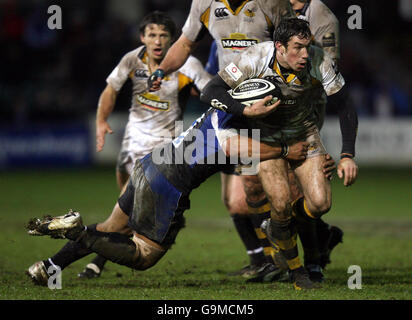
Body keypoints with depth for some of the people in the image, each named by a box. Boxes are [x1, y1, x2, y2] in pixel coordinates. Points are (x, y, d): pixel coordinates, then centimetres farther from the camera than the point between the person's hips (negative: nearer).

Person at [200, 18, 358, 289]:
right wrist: (248, 109, -36)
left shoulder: (320, 62, -23)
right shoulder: (255, 59, -27)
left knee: (320, 204, -14)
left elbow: (345, 107, -12)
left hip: (305, 133, 2)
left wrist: (347, 155, -20)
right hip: (266, 134, -2)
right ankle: (295, 270, 3)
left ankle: (278, 228, 21)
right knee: (281, 201, -20)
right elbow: (210, 92, -23)